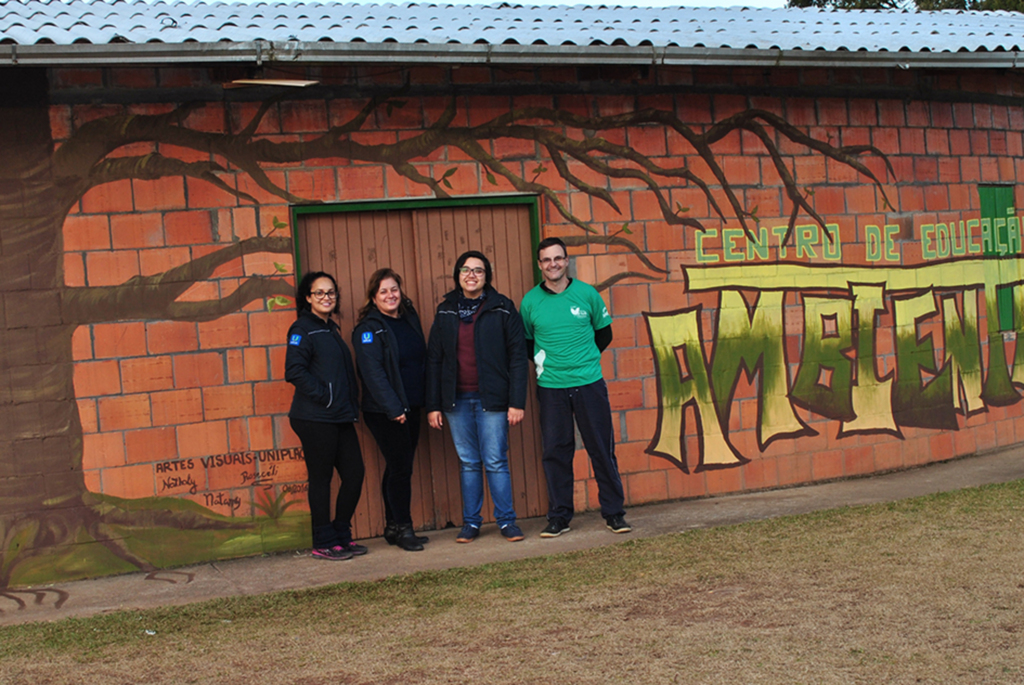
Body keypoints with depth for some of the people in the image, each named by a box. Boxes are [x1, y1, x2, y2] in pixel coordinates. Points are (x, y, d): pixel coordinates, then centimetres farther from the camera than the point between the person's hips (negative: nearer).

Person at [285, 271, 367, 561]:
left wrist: (352, 405, 12)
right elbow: (295, 371, -18)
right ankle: (324, 543, 9)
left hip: (341, 417, 8)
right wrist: (324, 396, -17)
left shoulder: (331, 329, 19)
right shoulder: (303, 329, -7)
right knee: (321, 478, 0)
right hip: (315, 419, -8)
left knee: (354, 473, 6)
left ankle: (342, 536, 19)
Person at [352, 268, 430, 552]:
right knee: (400, 467, -6)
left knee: (399, 467, 11)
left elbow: (422, 359, 17)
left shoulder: (410, 318, 12)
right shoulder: (369, 329, -9)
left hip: (410, 408, 7)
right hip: (384, 412, -7)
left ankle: (394, 528, 19)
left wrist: (425, 402, 10)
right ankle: (402, 528, 4)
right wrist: (393, 408, -20)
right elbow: (373, 372, -16)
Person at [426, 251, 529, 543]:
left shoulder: (501, 308, 0)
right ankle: (471, 522, 17)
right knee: (468, 463, 8)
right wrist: (433, 405, 4)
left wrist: (517, 402, -9)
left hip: (491, 399, -3)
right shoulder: (446, 311, 9)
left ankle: (506, 520, 9)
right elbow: (434, 360, 10)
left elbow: (517, 355, -2)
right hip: (456, 400, 3)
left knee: (495, 461, -2)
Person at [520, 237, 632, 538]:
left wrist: (584, 358, 6)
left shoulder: (586, 293, 2)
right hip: (551, 388, 0)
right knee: (555, 452, 4)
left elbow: (604, 333, 12)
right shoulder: (530, 302, 2)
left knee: (602, 449, 3)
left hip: (589, 384, 0)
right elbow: (524, 342, 14)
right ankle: (559, 517, 13)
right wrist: (543, 361, 3)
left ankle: (614, 512, 13)